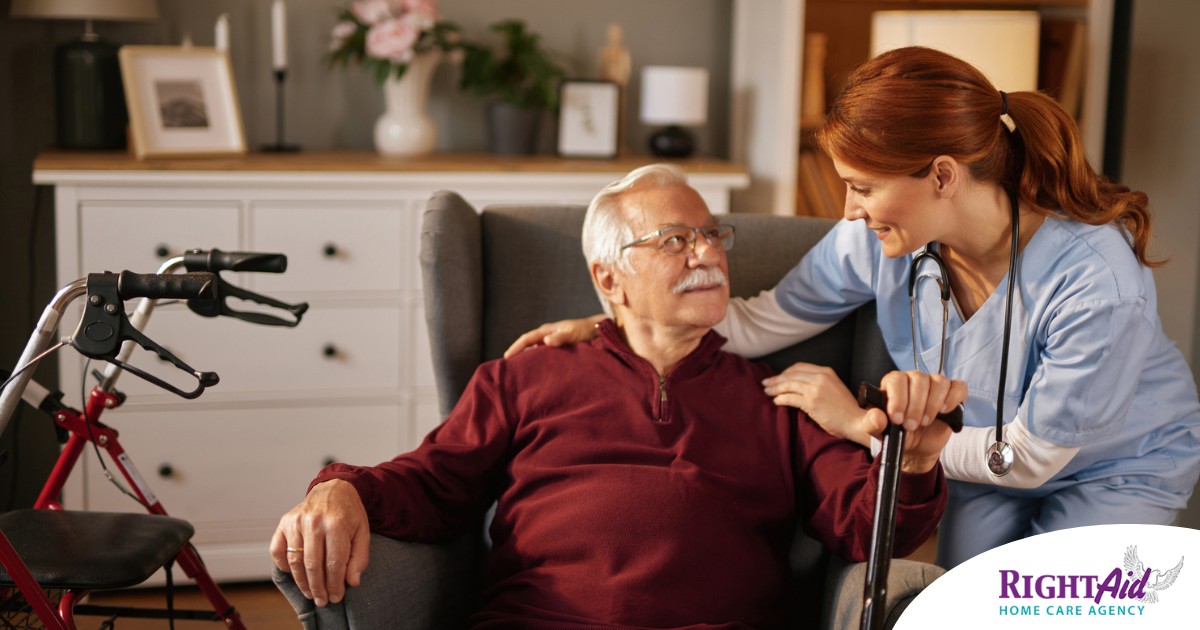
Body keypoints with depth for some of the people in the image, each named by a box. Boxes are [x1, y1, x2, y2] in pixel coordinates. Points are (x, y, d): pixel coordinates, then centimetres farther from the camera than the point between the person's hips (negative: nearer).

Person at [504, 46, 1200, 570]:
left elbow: (1029, 455, -27)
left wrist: (861, 424, -24)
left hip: (1121, 466, -4)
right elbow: (769, 318, -8)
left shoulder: (1100, 287, -39)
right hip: (990, 445, 4)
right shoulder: (880, 239, -24)